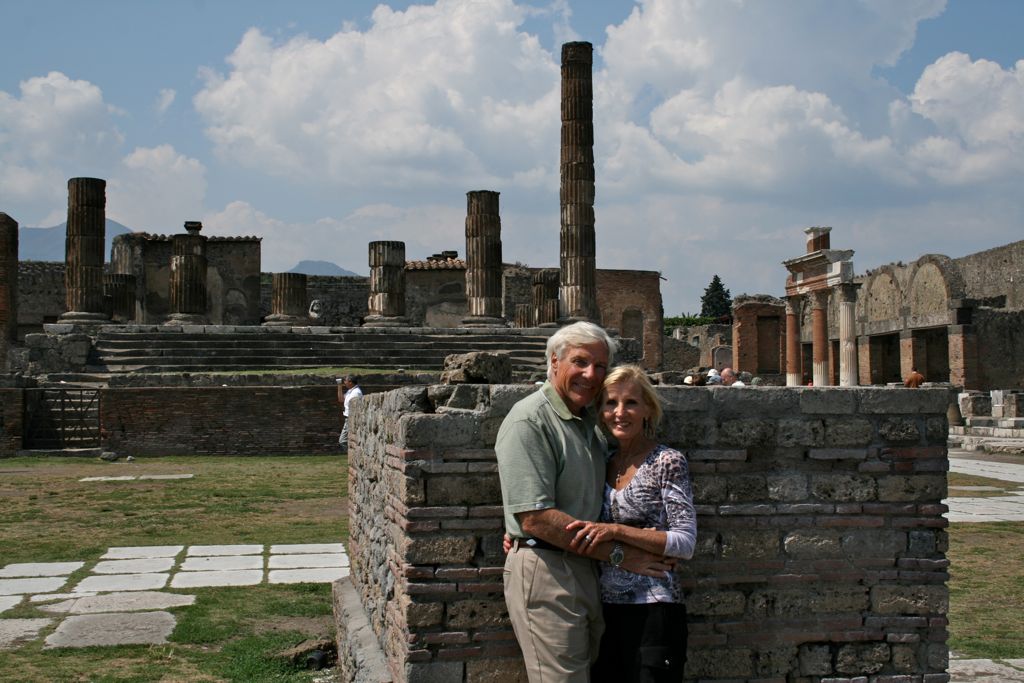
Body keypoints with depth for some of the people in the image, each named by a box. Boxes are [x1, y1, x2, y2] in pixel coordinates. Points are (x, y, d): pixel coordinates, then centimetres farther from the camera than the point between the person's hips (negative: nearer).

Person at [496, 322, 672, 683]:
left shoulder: (591, 420, 14)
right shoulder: (529, 421, -14)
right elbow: (535, 518, -22)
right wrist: (619, 554, -17)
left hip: (587, 568, 9)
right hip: (545, 569, -8)